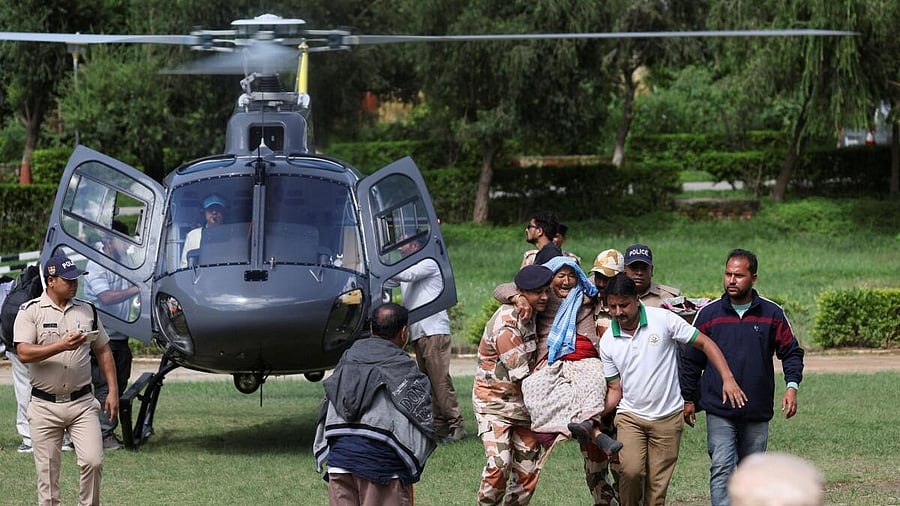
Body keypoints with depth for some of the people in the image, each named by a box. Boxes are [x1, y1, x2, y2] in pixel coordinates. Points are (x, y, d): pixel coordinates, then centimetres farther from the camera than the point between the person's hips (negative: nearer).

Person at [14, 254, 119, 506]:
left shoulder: (87, 310, 9)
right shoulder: (30, 311, -3)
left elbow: (103, 351, 14)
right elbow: (24, 353, -15)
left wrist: (113, 390, 7)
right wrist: (62, 346, -25)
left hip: (82, 403, 2)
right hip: (45, 406, -2)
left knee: (93, 461, -10)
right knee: (47, 471, 1)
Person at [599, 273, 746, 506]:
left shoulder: (663, 319, -8)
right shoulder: (608, 342, 0)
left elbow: (705, 343, -3)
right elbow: (615, 390, 6)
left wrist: (728, 379, -13)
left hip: (667, 417, -1)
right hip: (630, 416, 1)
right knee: (631, 470, -22)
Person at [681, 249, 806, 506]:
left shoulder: (772, 314, 3)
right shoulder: (708, 314, 2)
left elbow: (791, 352, 8)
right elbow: (691, 360, 8)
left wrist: (792, 386, -7)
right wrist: (688, 399, 8)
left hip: (758, 413, 2)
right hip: (719, 412, -2)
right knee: (722, 470, -14)